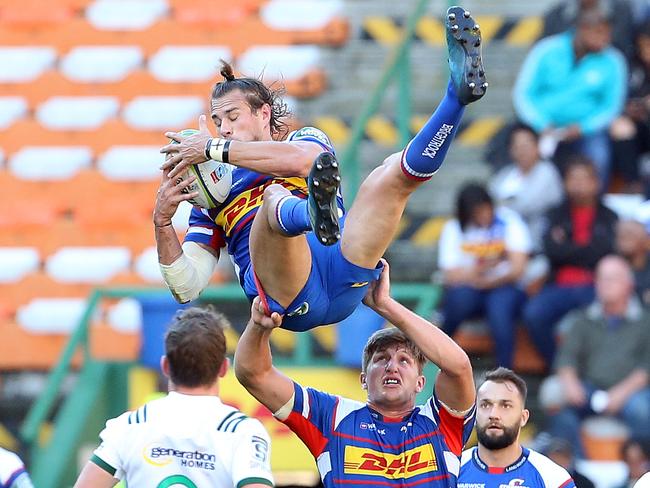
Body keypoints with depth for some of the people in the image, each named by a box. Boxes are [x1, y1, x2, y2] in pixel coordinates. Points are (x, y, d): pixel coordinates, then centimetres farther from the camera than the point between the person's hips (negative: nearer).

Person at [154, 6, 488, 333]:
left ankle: (459, 90, -39)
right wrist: (162, 222, 3)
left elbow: (303, 159, -1)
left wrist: (214, 149, 0)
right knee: (274, 196, -31)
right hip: (288, 296, -2)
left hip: (344, 276, 2)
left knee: (395, 171, -11)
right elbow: (186, 288, 18)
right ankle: (315, 211, -69)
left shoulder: (307, 139, 28)